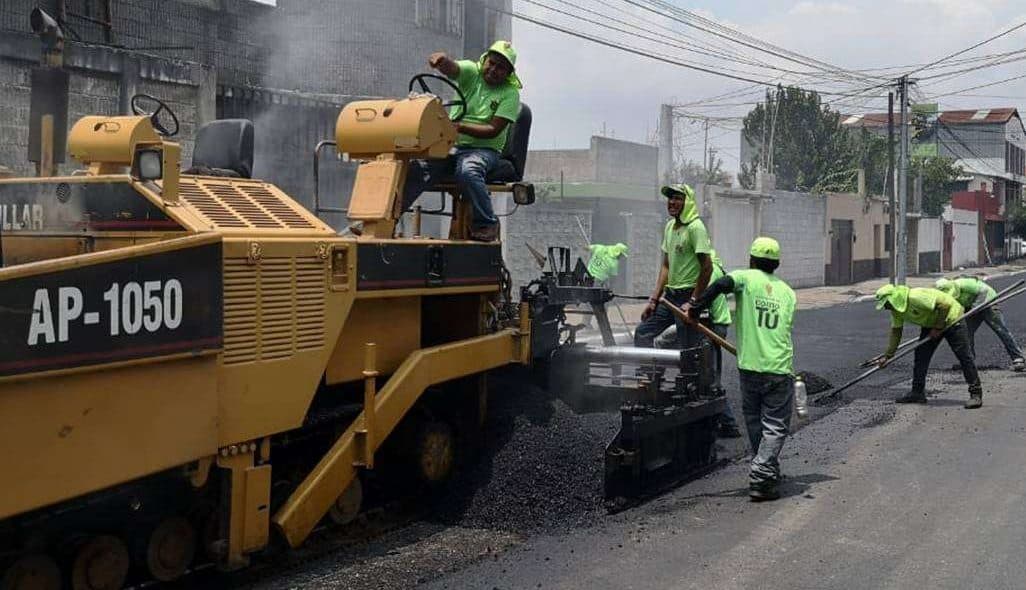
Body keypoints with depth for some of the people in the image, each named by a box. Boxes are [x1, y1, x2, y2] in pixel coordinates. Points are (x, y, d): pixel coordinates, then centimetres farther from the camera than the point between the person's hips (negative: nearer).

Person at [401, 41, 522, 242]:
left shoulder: (510, 94, -1)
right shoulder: (471, 72, 7)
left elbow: (493, 130, -10)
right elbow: (451, 67, -16)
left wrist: (461, 127, -23)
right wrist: (441, 60, -41)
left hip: (484, 149, -3)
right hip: (450, 145, 3)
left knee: (467, 171, -37)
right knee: (415, 167, -23)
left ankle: (487, 224, -22)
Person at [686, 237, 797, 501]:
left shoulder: (747, 278, 1)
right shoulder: (787, 291, 13)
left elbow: (722, 284, -21)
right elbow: (783, 327, 15)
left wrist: (695, 306, -12)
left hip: (750, 367, -1)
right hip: (779, 368, 1)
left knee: (754, 421, 17)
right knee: (775, 426, 3)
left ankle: (768, 472, 27)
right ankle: (760, 477, -9)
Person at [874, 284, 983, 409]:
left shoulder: (915, 297, -34)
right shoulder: (896, 310, -5)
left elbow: (945, 305, -33)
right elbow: (895, 332, 4)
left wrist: (938, 328, -23)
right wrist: (887, 356, 2)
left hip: (950, 318, -9)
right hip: (931, 324, 9)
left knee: (964, 356, -11)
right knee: (921, 356, 3)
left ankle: (976, 394, -8)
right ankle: (917, 393, 10)